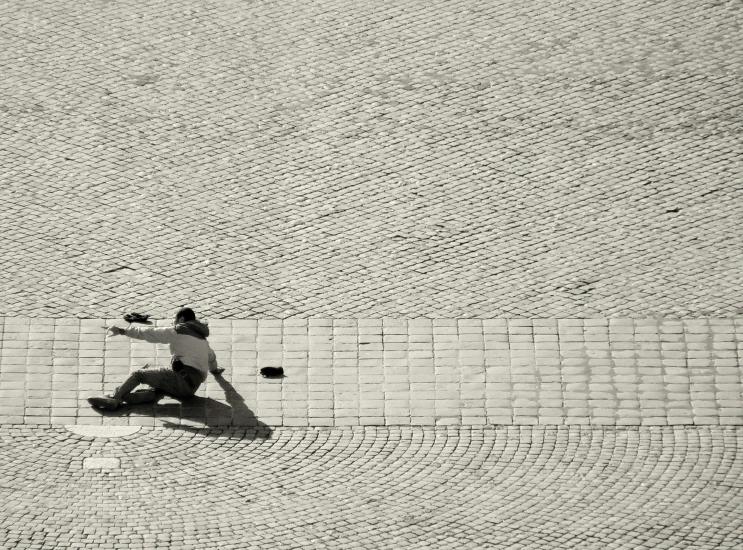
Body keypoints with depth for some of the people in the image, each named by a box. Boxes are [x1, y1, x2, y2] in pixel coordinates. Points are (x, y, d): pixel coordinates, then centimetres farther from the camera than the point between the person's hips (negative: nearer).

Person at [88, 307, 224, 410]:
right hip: (191, 388, 8)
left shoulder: (177, 331, 5)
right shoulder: (202, 339, 29)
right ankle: (121, 398, -25)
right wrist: (214, 369, 71)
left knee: (138, 374, 0)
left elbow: (148, 333, 2)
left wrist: (121, 331, 4)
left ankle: (115, 398, -11)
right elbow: (211, 357, 48)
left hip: (182, 377, -8)